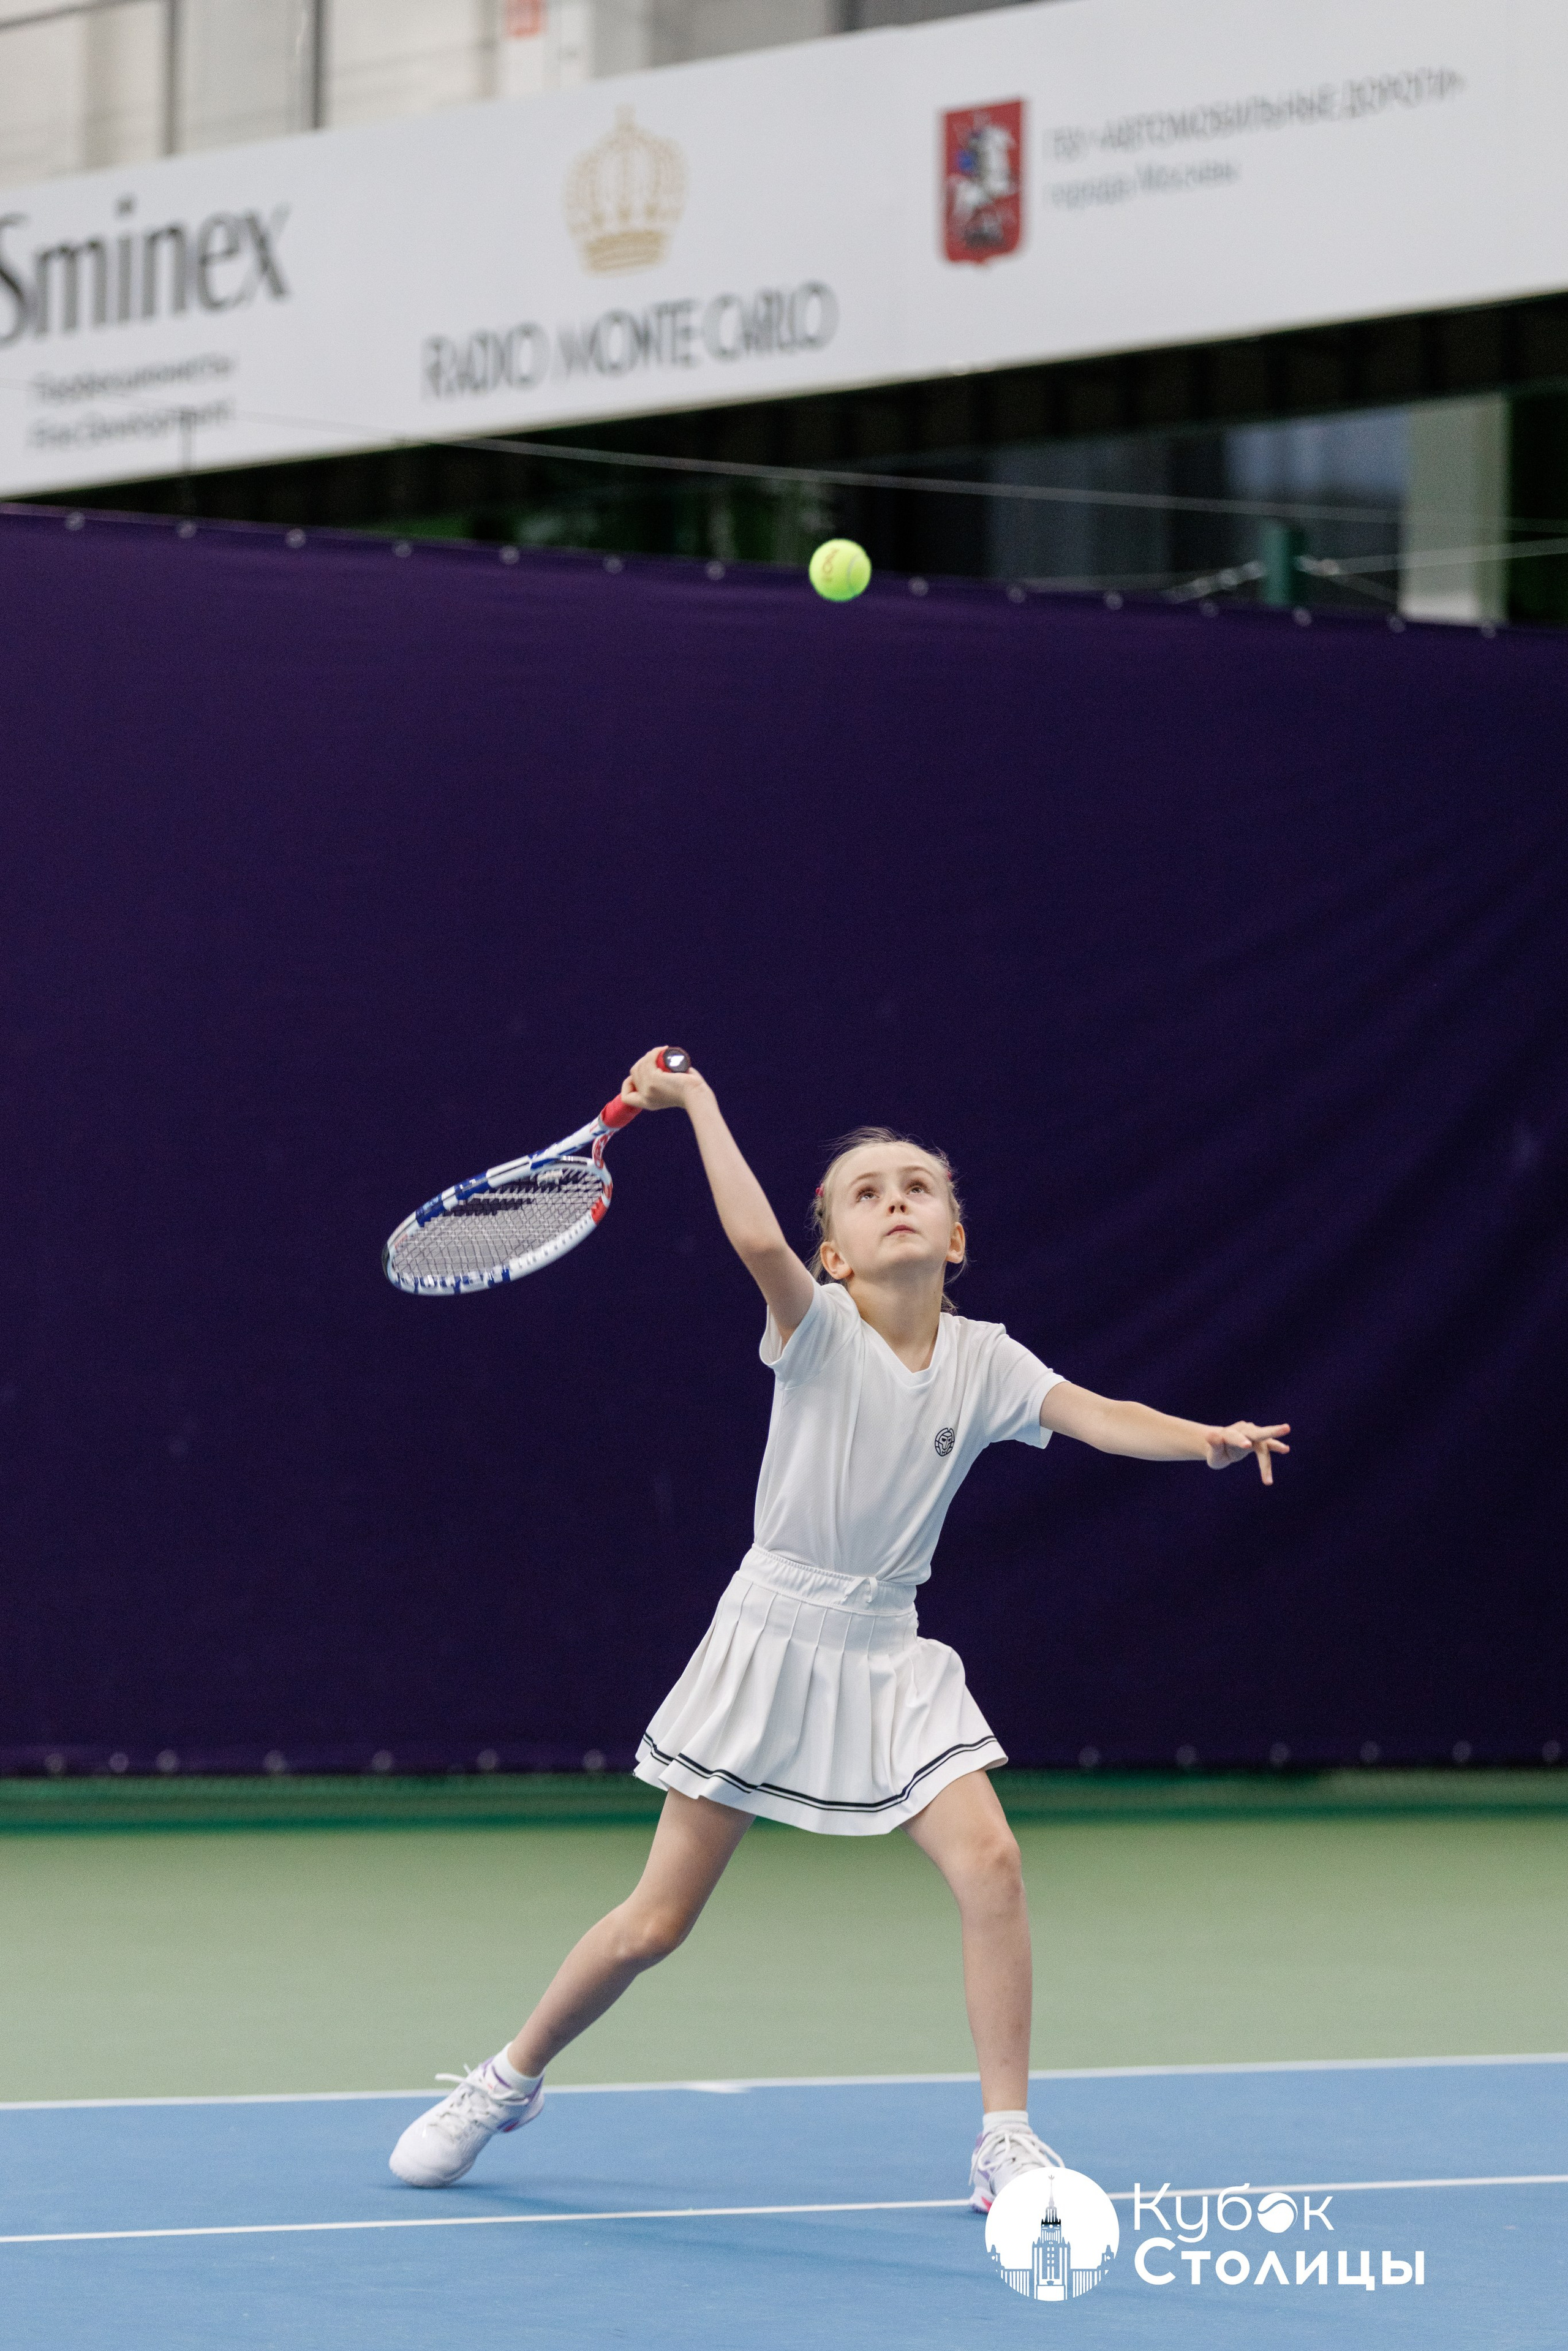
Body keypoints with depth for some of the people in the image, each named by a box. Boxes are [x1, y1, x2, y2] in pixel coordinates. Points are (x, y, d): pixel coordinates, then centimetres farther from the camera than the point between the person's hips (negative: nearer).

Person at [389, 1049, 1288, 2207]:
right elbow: (757, 1240, -29)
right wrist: (697, 1100, -25)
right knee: (657, 1921, 1)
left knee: (989, 1860, -18)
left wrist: (1207, 1437, -31)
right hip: (772, 1636, -3)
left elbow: (1102, 1417, -13)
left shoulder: (984, 1361, 0)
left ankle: (1007, 2142, -7)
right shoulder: (817, 1331, -10)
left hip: (887, 1655, 3)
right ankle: (510, 2079, 27)